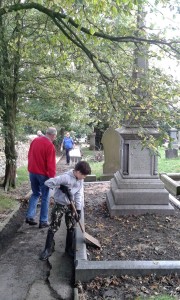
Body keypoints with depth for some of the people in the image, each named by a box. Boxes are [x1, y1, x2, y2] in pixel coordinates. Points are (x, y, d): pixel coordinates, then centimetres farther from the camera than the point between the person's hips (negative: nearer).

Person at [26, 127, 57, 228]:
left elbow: (30, 156, 14)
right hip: (43, 174, -7)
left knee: (35, 194, 21)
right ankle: (43, 221, 11)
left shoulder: (35, 141, 6)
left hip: (32, 172, 7)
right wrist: (52, 177, -13)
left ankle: (30, 216, 14)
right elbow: (51, 164, -19)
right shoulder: (50, 146, -17)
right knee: (45, 197, 5)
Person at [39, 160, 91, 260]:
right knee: (53, 227, -1)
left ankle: (69, 248, 27)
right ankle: (48, 249, 12)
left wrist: (78, 210, -7)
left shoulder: (80, 180, -5)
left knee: (71, 227, 11)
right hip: (60, 205, -5)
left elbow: (79, 195, -3)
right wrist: (61, 187, -29)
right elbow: (48, 182, -27)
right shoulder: (65, 177, -27)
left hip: (71, 205, 6)